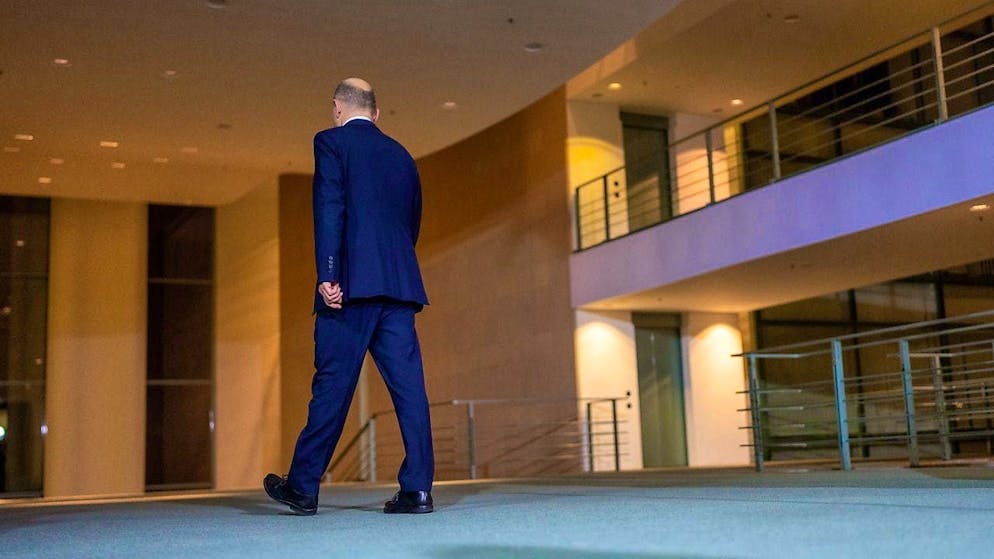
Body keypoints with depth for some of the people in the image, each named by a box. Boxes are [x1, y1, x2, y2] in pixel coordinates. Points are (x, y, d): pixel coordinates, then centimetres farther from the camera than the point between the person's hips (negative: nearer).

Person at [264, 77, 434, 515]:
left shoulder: (331, 141, 3)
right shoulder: (401, 155, 21)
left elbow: (330, 209, -9)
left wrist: (327, 276, -14)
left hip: (352, 283, -5)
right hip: (400, 284, 5)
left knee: (332, 385, 0)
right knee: (408, 385, 1)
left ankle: (303, 487, 10)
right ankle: (417, 489, -2)